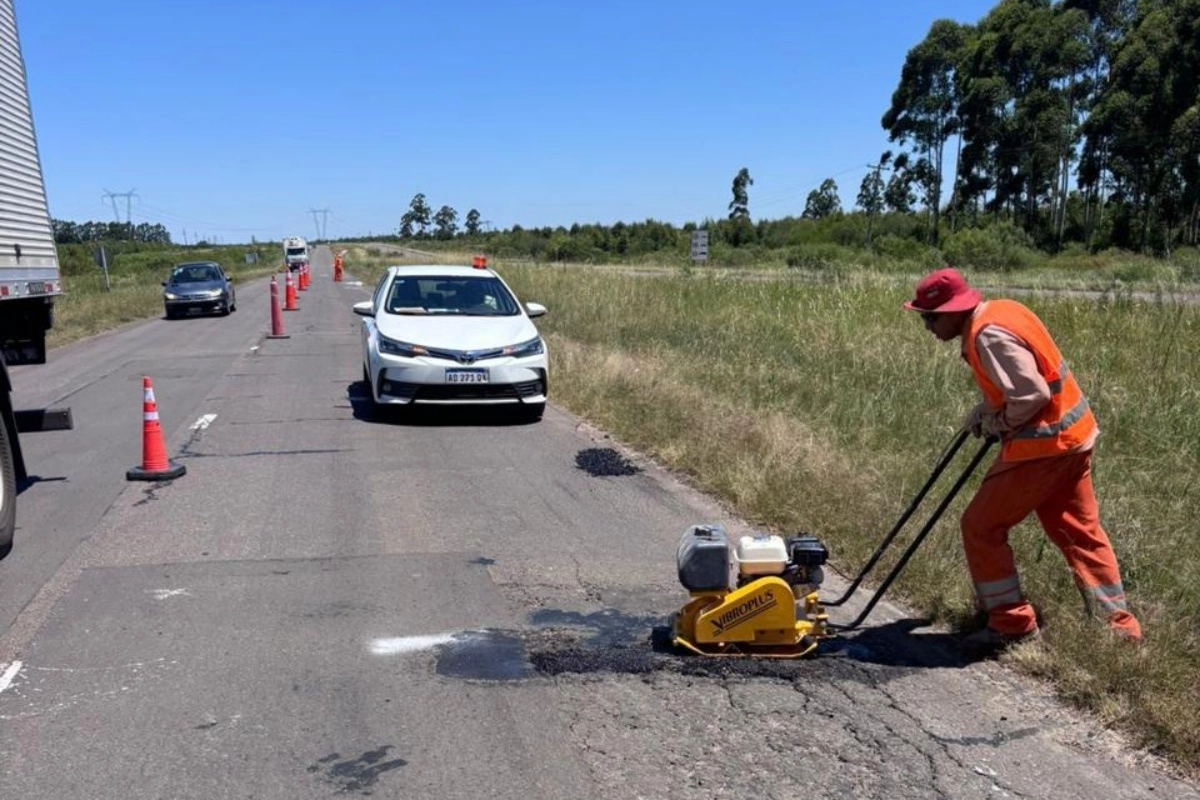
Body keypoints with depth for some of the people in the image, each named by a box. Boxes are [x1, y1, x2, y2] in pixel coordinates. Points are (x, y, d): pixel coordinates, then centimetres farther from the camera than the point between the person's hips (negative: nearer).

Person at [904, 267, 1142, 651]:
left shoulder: (989, 335, -22)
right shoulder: (1000, 311, 9)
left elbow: (1031, 396, -26)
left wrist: (996, 424, -9)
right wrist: (987, 411, 7)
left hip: (1043, 444, -10)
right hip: (1072, 434, 10)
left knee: (981, 527, 1)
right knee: (1081, 531, 18)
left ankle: (1012, 623, 10)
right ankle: (1119, 625, 25)